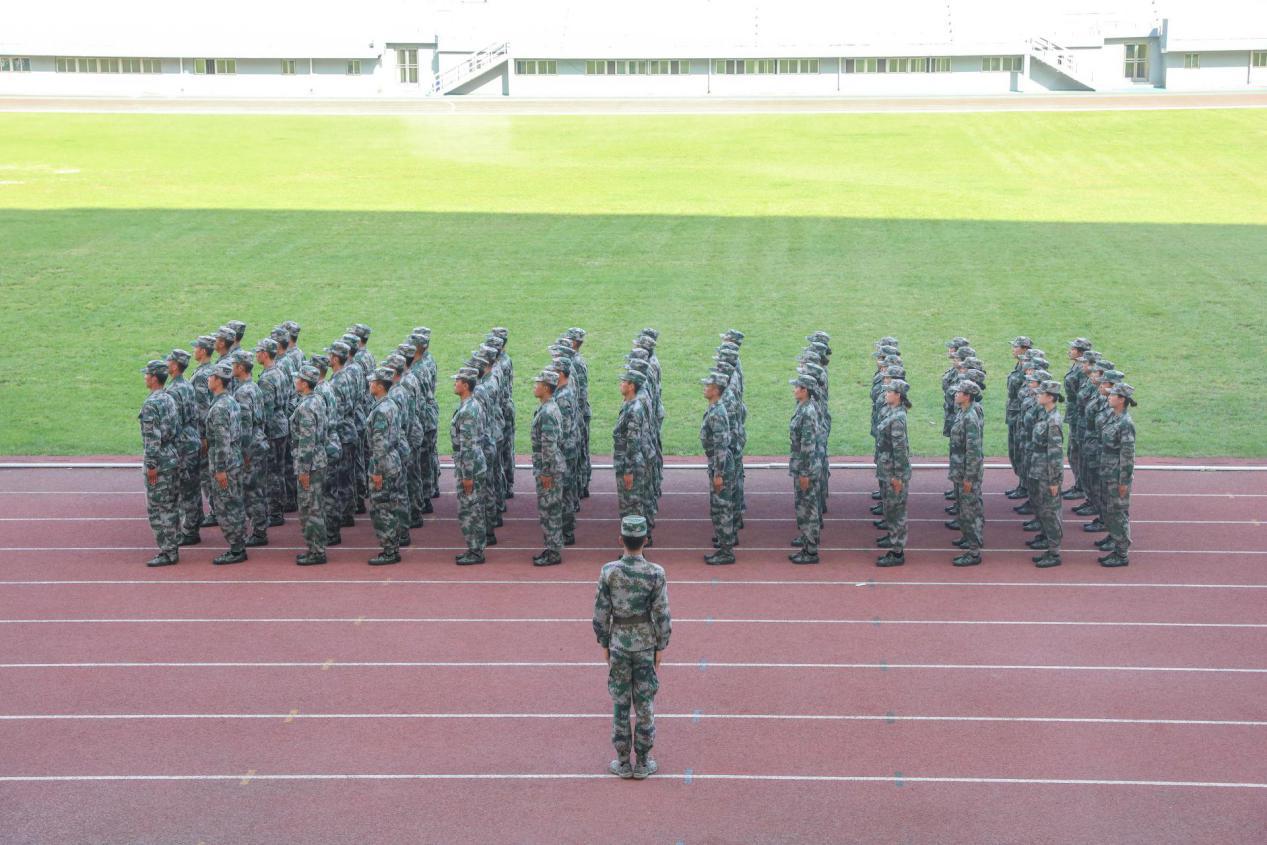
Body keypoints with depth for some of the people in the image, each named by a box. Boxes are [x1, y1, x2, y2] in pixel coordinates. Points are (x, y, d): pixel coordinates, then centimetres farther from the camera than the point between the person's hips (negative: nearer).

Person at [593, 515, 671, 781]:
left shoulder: (609, 572, -14)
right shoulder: (655, 573, -16)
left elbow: (601, 612, -8)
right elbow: (661, 615, -12)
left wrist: (604, 645, 6)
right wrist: (660, 648, 1)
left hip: (619, 643, 1)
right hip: (646, 644, 0)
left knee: (620, 703, 11)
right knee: (645, 703, 10)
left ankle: (623, 763, 17)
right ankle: (643, 763, 17)